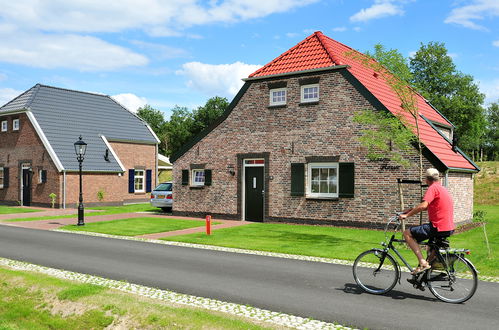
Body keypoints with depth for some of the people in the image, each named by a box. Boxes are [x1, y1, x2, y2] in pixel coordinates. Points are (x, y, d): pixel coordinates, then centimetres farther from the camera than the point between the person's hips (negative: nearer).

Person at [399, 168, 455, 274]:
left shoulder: (433, 188, -11)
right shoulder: (442, 189, 19)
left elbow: (423, 206, -24)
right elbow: (427, 206, 25)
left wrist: (406, 215, -16)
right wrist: (411, 209, 22)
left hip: (438, 228, -10)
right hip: (449, 228, 10)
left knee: (407, 234, -6)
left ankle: (422, 262, -14)